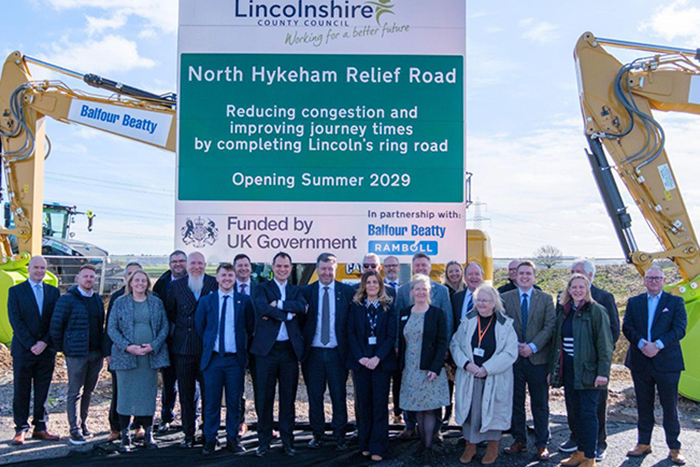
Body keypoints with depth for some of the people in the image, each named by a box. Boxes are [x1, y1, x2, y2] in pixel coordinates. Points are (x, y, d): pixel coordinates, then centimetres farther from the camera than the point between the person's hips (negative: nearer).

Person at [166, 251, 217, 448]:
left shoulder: (214, 284, 2)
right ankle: (189, 434, 19)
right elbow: (170, 313, 12)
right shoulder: (176, 285, 8)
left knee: (209, 392, 3)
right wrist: (175, 333, 5)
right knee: (186, 393, 8)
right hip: (183, 348, 2)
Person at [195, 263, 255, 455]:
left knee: (234, 402, 6)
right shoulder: (206, 301, 5)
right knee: (211, 401, 4)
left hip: (236, 359, 0)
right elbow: (199, 327, 12)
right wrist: (208, 345, 8)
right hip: (213, 359, 0)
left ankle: (233, 439, 17)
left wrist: (242, 346, 5)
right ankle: (210, 440, 16)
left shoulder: (245, 300, 3)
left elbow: (250, 327, 9)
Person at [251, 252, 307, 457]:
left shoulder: (296, 290, 14)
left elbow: (302, 307, -7)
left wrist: (278, 304, -13)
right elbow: (262, 308, -15)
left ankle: (287, 441, 18)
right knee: (265, 397, 3)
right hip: (267, 348, -2)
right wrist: (288, 314, -13)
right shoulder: (263, 288, 6)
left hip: (290, 349, 2)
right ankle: (264, 441, 15)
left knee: (288, 398, 7)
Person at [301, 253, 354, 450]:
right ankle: (317, 434, 23)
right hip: (313, 352, 1)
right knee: (314, 395, 9)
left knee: (339, 395, 6)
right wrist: (300, 347, -3)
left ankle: (339, 435, 20)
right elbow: (300, 320, 4)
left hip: (337, 352, -1)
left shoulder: (347, 292, 1)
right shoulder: (306, 292, 3)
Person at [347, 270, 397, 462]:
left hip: (381, 360, -1)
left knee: (380, 404, -1)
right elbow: (351, 333, 2)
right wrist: (360, 357, -10)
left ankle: (378, 448, 4)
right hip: (361, 360, 1)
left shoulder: (388, 306, 5)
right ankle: (365, 444, 16)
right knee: (364, 403, 6)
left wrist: (378, 357, -13)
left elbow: (391, 335, -1)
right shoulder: (356, 305, 7)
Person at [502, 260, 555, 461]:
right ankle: (519, 440, 21)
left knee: (540, 404, 5)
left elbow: (550, 327, -3)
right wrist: (515, 345, -10)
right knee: (515, 402, 8)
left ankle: (542, 444, 16)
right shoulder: (505, 298, 6)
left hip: (537, 358, -1)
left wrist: (532, 346, -13)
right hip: (513, 357, 1)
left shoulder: (546, 299, 5)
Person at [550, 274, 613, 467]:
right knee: (575, 412, 11)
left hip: (588, 370, -6)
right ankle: (580, 451, 23)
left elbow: (605, 344, -10)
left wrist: (603, 372, -16)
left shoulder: (596, 311, -7)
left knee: (588, 413, -2)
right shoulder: (563, 310, 11)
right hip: (568, 369, 6)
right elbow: (557, 340, 16)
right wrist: (554, 368, 12)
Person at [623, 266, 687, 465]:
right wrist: (641, 344, -16)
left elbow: (679, 329, -7)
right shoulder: (634, 302, 10)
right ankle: (643, 443, 23)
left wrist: (657, 345, -18)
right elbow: (627, 327, 1)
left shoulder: (675, 302, 3)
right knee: (643, 406, 11)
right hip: (640, 363, 2)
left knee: (670, 407, 3)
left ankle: (674, 448, 16)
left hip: (667, 362, -2)